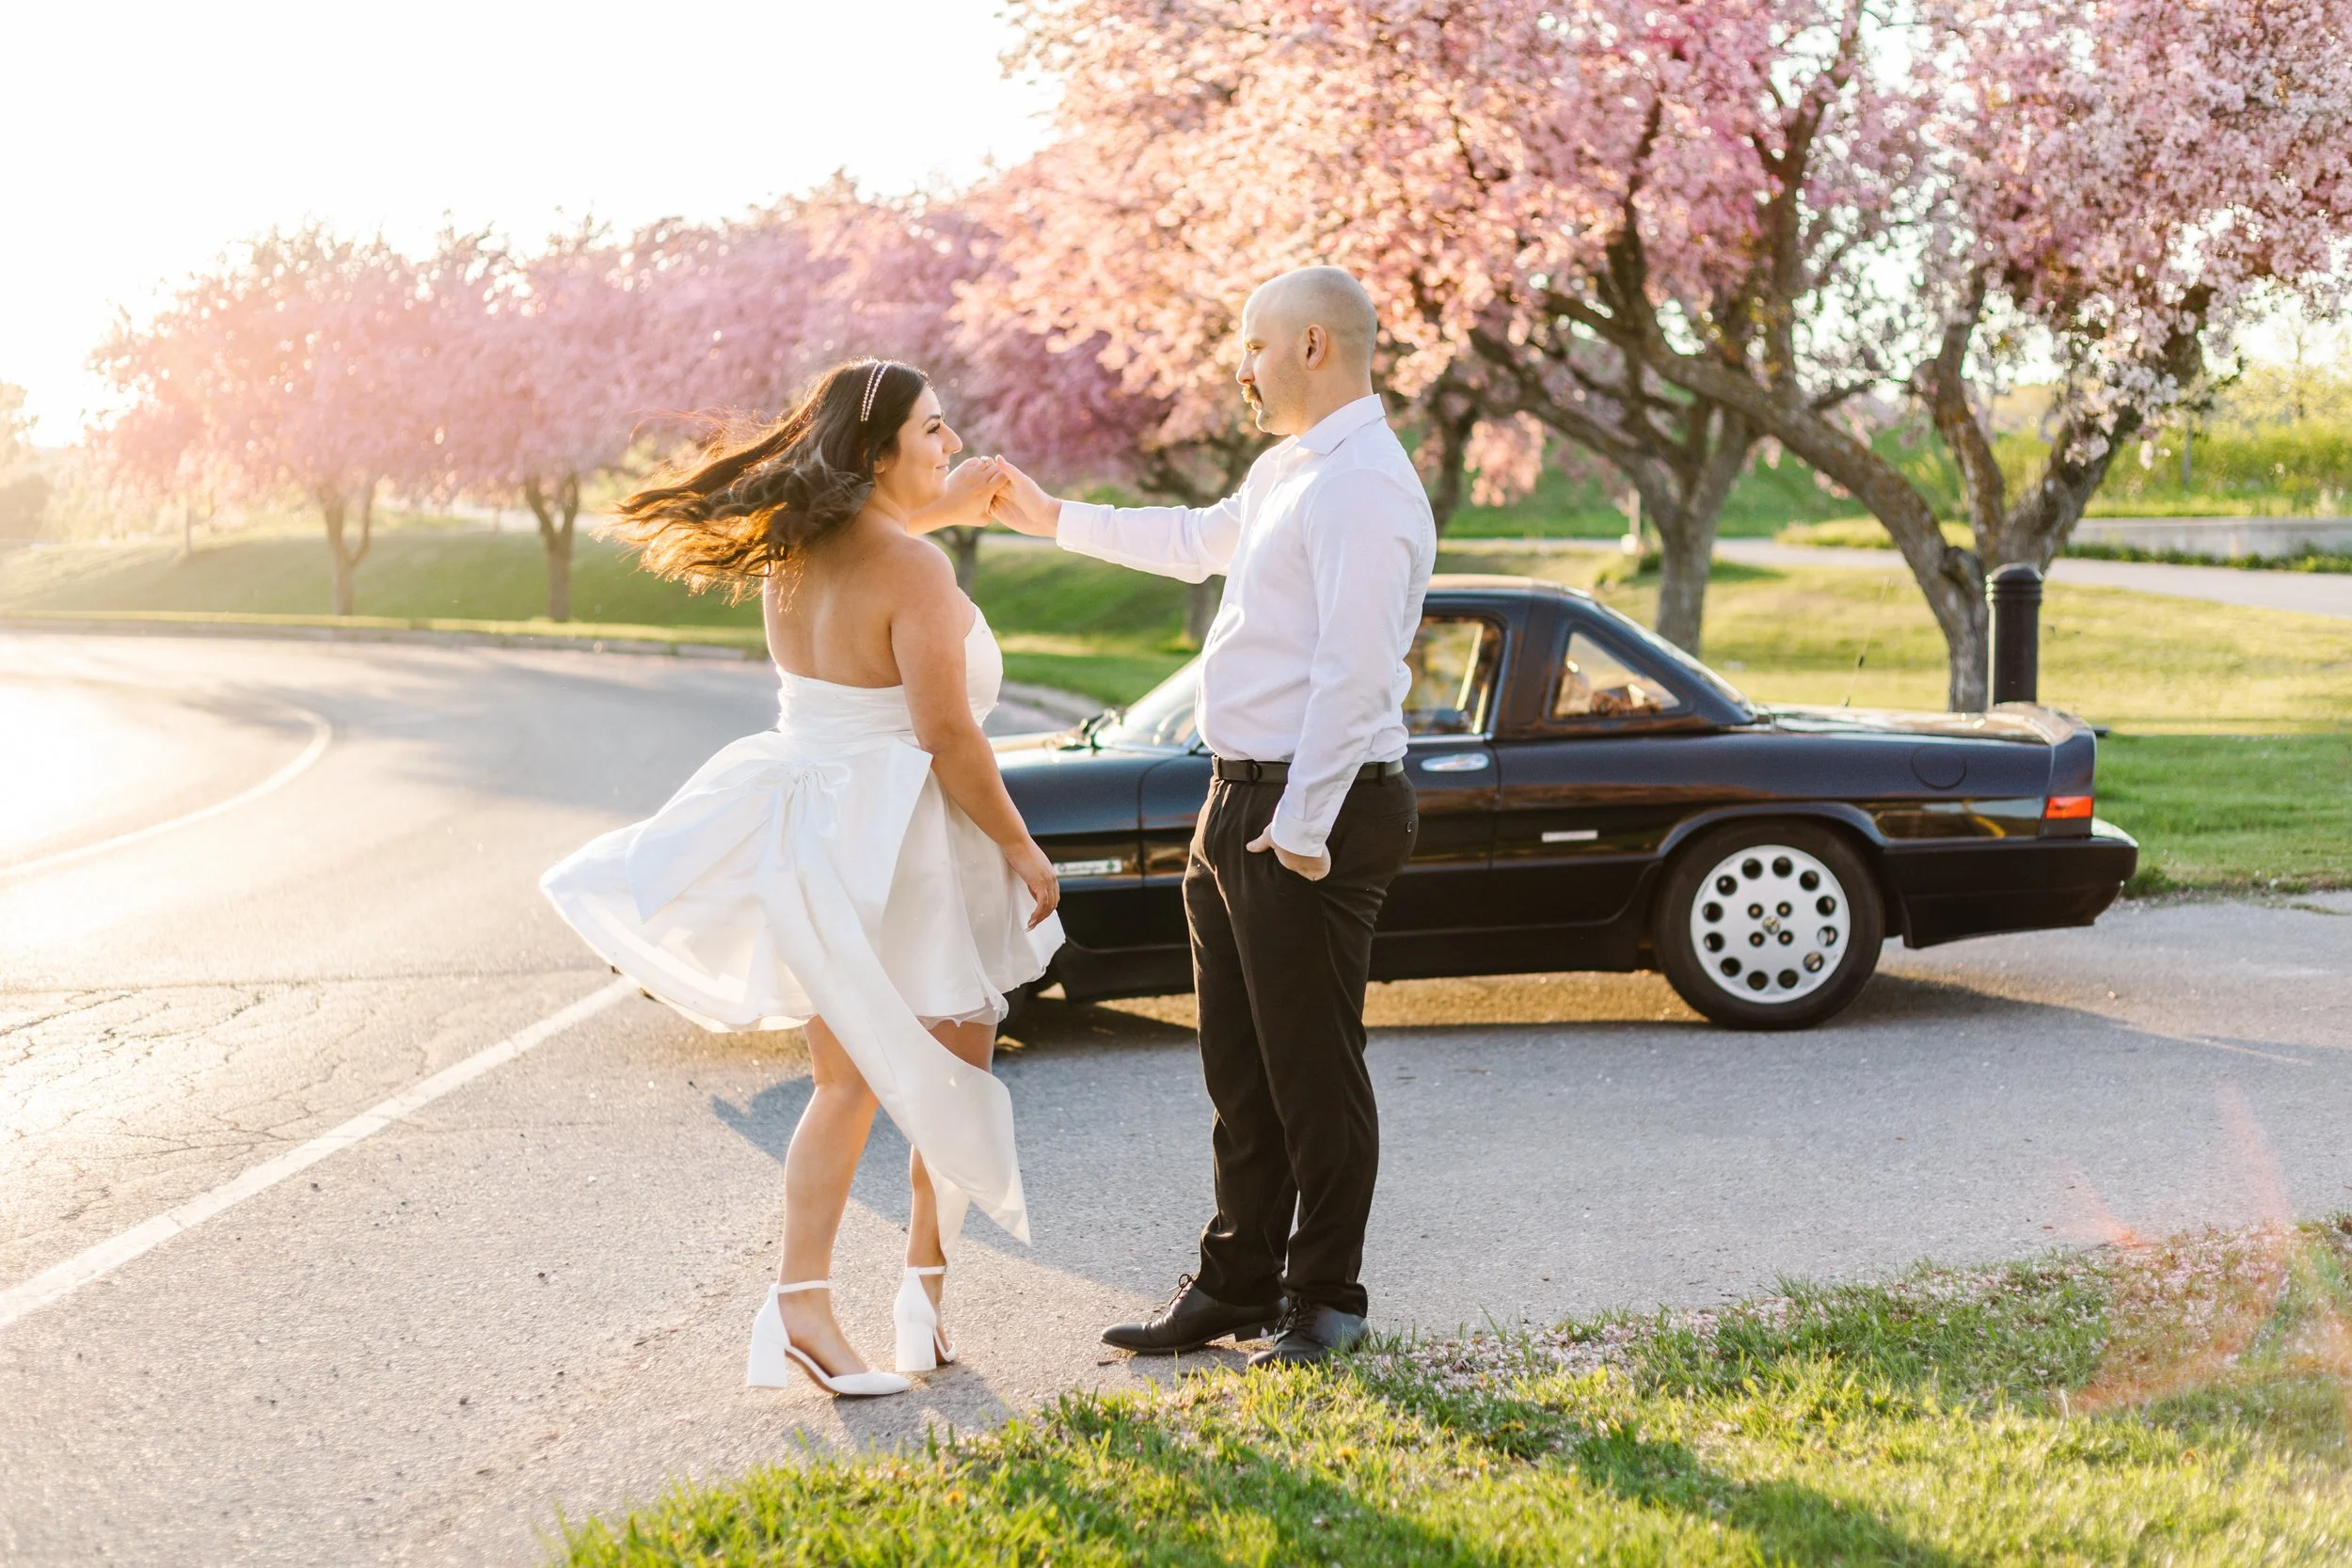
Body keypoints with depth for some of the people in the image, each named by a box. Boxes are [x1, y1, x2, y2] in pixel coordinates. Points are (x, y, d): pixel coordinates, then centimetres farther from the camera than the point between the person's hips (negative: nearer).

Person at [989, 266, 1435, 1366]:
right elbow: (1198, 541, 36)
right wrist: (1055, 519, 39)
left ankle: (1324, 1298, 13)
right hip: (1242, 799, 10)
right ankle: (1237, 1283, 26)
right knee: (1240, 1066, 16)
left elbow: (1353, 672, -23)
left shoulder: (1362, 484, -17)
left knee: (1311, 1067, 0)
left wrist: (1302, 829, -23)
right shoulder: (1288, 470, 16)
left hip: (1312, 807, -10)